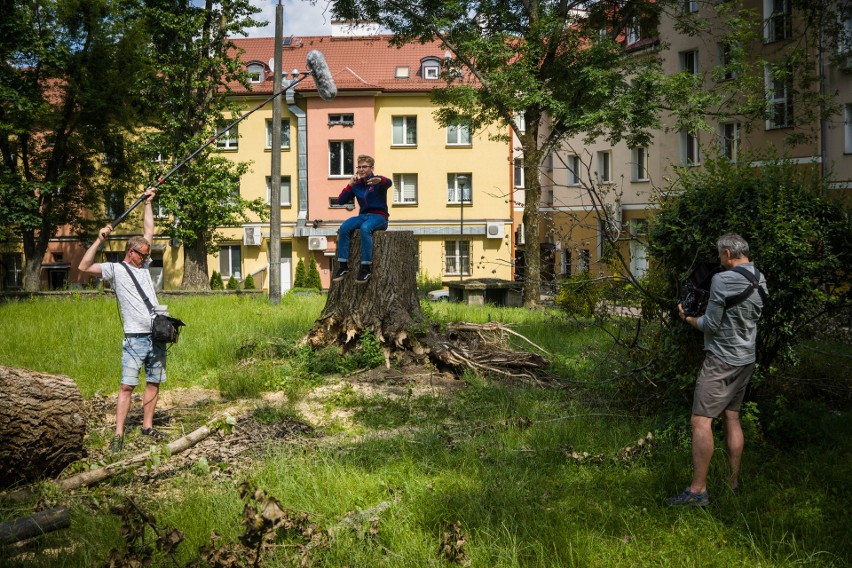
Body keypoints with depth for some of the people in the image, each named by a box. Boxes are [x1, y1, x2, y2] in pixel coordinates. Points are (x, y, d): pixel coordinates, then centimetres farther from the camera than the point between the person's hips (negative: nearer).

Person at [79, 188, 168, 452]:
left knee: (154, 383, 9)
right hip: (135, 339, -6)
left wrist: (148, 203, 19)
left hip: (157, 337, 6)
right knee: (127, 386, -8)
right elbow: (84, 267, -11)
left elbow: (148, 232, 20)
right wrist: (99, 240, -14)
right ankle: (118, 434, -8)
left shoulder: (144, 266, 16)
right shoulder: (115, 270, 0)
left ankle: (147, 427, 18)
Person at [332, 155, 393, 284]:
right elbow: (341, 201, 7)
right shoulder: (357, 185, 14)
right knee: (344, 227, -26)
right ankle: (343, 266, -28)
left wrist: (380, 180, -51)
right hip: (363, 216, 5)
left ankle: (366, 267, -37)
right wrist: (350, 184, -5)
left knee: (365, 228, -38)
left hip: (379, 217, -5)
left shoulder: (379, 182, 0)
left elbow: (389, 183, -26)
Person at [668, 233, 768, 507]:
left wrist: (687, 317, 2)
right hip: (746, 360, 8)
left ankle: (698, 490, -11)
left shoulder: (722, 280, -17)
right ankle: (734, 483, 20)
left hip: (721, 360, -8)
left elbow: (711, 324, -15)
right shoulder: (760, 280, 6)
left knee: (701, 420, -8)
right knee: (732, 418, 15)